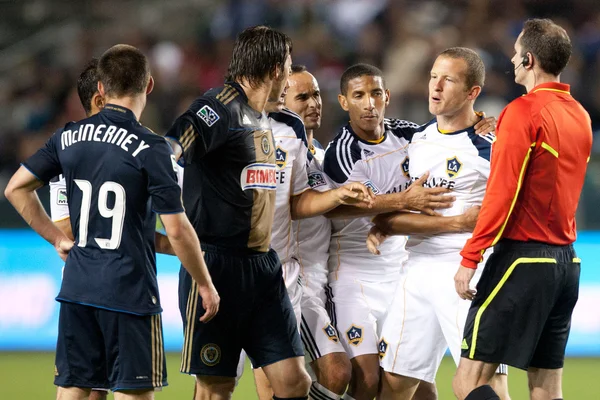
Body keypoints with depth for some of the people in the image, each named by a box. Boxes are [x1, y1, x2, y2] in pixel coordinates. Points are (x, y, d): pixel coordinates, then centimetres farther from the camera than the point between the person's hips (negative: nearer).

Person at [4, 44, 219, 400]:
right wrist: (206, 286, 0)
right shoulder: (151, 149, -11)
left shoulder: (69, 137, 5)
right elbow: (177, 230, -12)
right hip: (130, 290, -5)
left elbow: (16, 188, 11)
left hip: (77, 287, 5)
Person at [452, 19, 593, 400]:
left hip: (522, 258, -8)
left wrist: (470, 258, -14)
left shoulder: (524, 111, -11)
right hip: (566, 260, 8)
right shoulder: (580, 116, 12)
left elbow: (502, 192, -16)